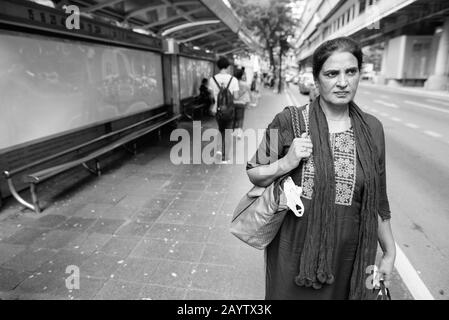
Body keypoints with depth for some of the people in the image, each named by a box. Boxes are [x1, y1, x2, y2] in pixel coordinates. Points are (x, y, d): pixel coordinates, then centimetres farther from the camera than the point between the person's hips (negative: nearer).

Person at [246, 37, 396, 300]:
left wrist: (390, 253, 10)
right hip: (295, 251, -2)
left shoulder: (372, 128, -3)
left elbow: (377, 200, 5)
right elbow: (253, 173, -3)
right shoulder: (288, 122, -12)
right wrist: (286, 163, -22)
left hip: (351, 255, 3)